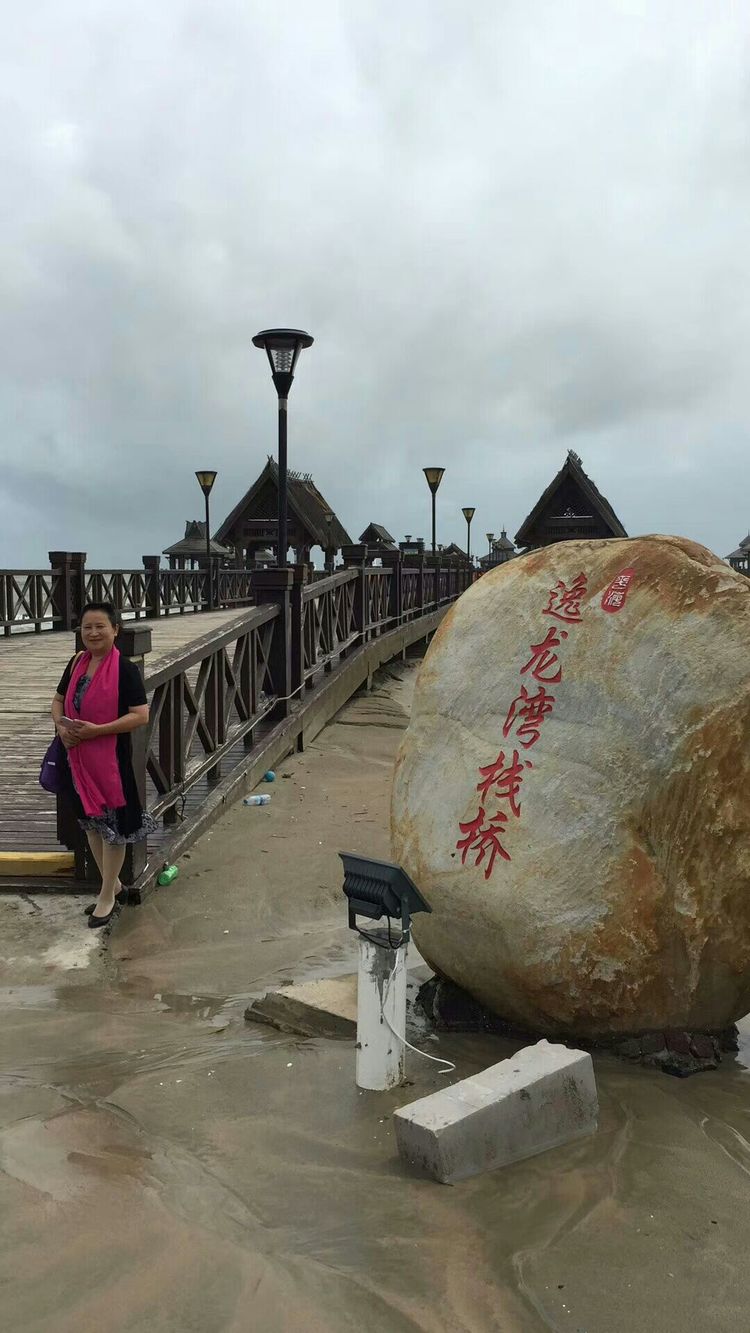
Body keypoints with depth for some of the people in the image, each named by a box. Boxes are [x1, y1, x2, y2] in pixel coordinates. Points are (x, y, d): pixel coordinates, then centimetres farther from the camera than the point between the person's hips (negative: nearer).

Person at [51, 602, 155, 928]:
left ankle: (107, 895, 22)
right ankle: (114, 885, 35)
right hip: (78, 757, 7)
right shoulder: (76, 663, 5)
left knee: (112, 826, 6)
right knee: (90, 822, 18)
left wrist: (96, 729, -24)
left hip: (111, 758, -7)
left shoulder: (125, 669, -15)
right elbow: (58, 700, 16)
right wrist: (60, 725, -5)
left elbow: (141, 716, -19)